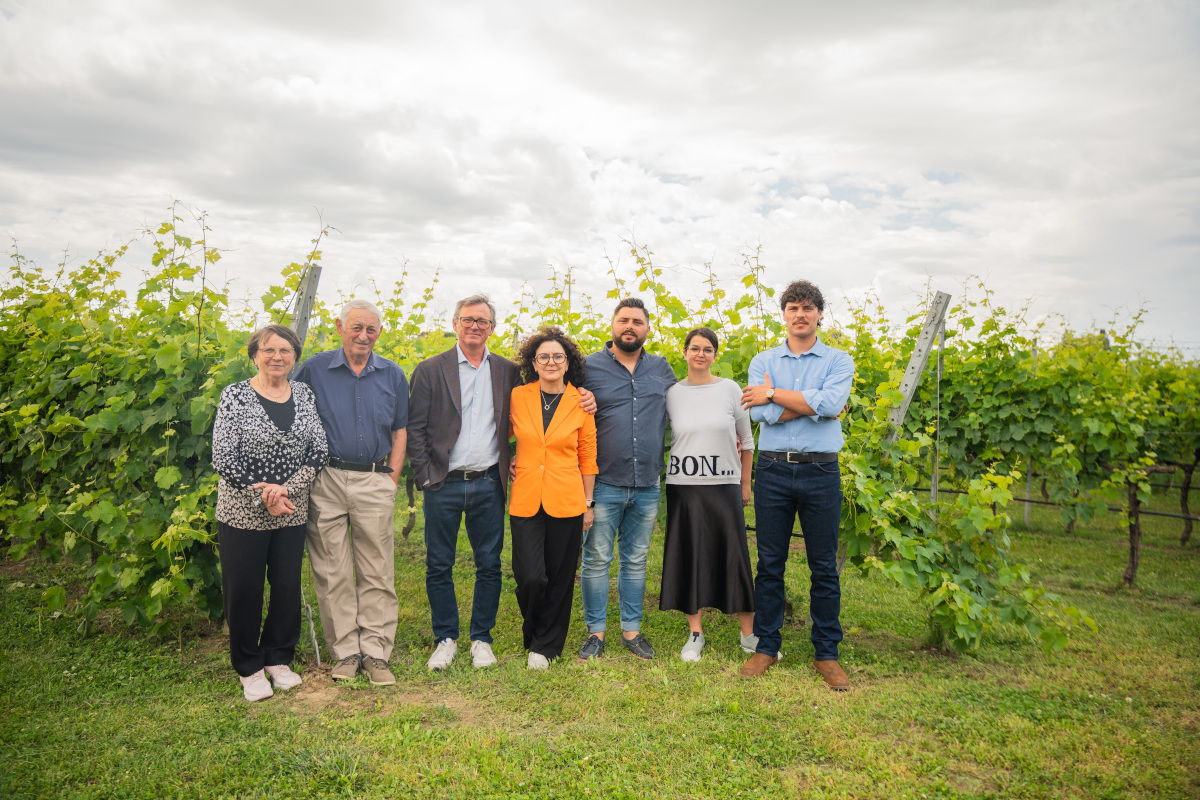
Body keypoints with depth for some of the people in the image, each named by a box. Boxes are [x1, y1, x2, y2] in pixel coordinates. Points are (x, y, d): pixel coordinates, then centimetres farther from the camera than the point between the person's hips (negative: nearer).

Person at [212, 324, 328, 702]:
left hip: (291, 512, 3)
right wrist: (262, 497, -14)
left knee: (288, 586, 12)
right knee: (244, 590, 7)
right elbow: (223, 458, -11)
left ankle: (278, 659, 31)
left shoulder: (305, 395, 3)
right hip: (242, 514, -3)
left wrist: (285, 489, -13)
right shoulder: (235, 395, -7)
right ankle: (249, 669, 25)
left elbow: (319, 452, 0)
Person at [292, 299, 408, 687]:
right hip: (326, 481, -1)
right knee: (333, 572, 4)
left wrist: (392, 479, 5)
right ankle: (345, 651, 15)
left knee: (377, 572, 3)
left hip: (374, 482, 1)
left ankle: (376, 652, 11)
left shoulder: (392, 375, 10)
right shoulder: (314, 369, 4)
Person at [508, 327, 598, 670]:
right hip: (525, 500, 0)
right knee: (530, 578, -5)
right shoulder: (517, 397, 1)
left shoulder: (581, 403, 0)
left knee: (559, 578, 6)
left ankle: (545, 646, 27)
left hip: (566, 501, 0)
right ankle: (533, 633, 27)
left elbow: (588, 457, 6)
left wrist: (588, 503, 6)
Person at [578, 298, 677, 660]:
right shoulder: (589, 367, -1)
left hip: (647, 485, 3)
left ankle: (631, 629, 25)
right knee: (596, 560, 4)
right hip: (603, 484, -3)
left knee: (636, 560, 12)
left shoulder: (661, 368, 11)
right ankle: (596, 631, 18)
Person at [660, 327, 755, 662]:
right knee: (689, 556, 5)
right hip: (683, 486, 1)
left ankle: (749, 634, 18)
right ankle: (695, 634, 19)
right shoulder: (671, 393, 2)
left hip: (724, 486, -1)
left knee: (733, 556, 3)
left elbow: (746, 440, 7)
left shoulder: (730, 389, 1)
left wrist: (745, 484, 7)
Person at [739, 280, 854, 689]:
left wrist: (774, 394, -9)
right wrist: (810, 403, -11)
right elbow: (761, 414, -8)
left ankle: (827, 653, 19)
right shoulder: (763, 361, 8)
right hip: (773, 471, 1)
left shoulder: (839, 361, 6)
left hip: (821, 473, -1)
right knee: (769, 564, 8)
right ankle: (766, 646, 21)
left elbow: (831, 402, -15)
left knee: (824, 567, 7)